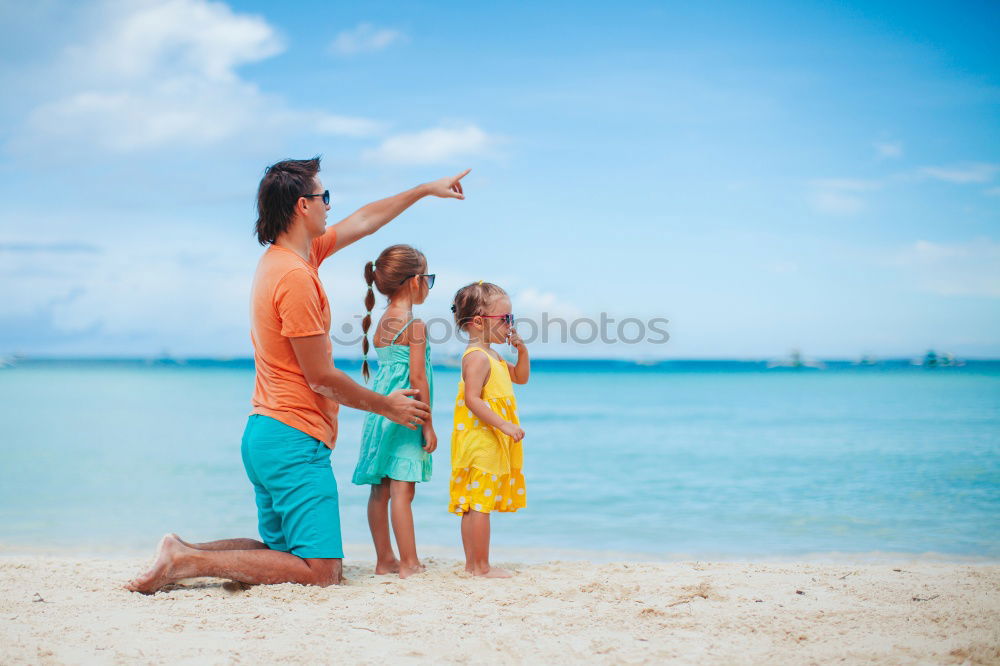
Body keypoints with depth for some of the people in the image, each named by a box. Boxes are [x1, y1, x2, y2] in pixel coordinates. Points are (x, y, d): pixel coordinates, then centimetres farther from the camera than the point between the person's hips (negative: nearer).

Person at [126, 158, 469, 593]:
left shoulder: (290, 256, 12)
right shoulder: (295, 276, -17)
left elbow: (362, 222, 27)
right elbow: (321, 377, -15)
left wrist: (426, 190, 34)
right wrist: (386, 405, -1)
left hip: (265, 436, 10)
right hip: (294, 440, -10)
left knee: (282, 550, 19)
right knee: (321, 570, -10)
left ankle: (186, 553, 6)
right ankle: (189, 561, -12)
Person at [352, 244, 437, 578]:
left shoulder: (381, 323, 12)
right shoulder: (415, 324, -10)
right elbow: (417, 378, -14)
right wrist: (427, 425, -9)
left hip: (380, 410, 8)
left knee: (380, 490, 9)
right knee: (402, 489, -7)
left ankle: (384, 560, 17)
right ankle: (408, 564, -5)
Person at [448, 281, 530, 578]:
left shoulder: (491, 356, 17)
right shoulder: (476, 356, -15)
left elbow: (521, 377, 29)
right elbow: (472, 400, -23)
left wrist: (522, 350, 12)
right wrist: (504, 425, -27)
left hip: (493, 442, 11)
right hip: (480, 441, -11)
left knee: (474, 505, 12)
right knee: (480, 503, -6)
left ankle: (473, 564, 18)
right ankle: (482, 566, -2)